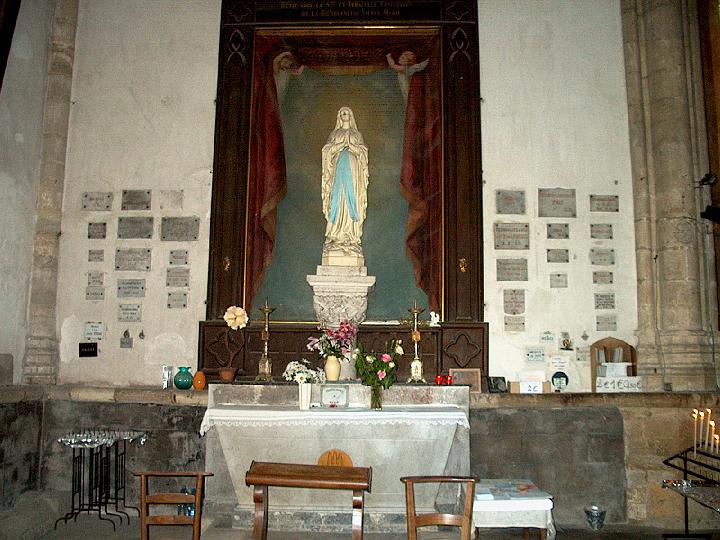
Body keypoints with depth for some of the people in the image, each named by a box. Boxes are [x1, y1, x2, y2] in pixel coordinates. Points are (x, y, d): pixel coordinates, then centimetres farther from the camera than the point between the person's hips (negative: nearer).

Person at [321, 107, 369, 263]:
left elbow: (363, 151, 4)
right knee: (337, 196, -9)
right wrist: (340, 146, -10)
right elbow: (327, 150, 3)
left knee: (352, 197, -7)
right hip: (338, 166, 0)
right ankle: (336, 232, -10)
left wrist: (350, 146, -10)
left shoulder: (356, 134, 15)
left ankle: (351, 233, -9)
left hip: (352, 167, 0)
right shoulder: (334, 134, 15)